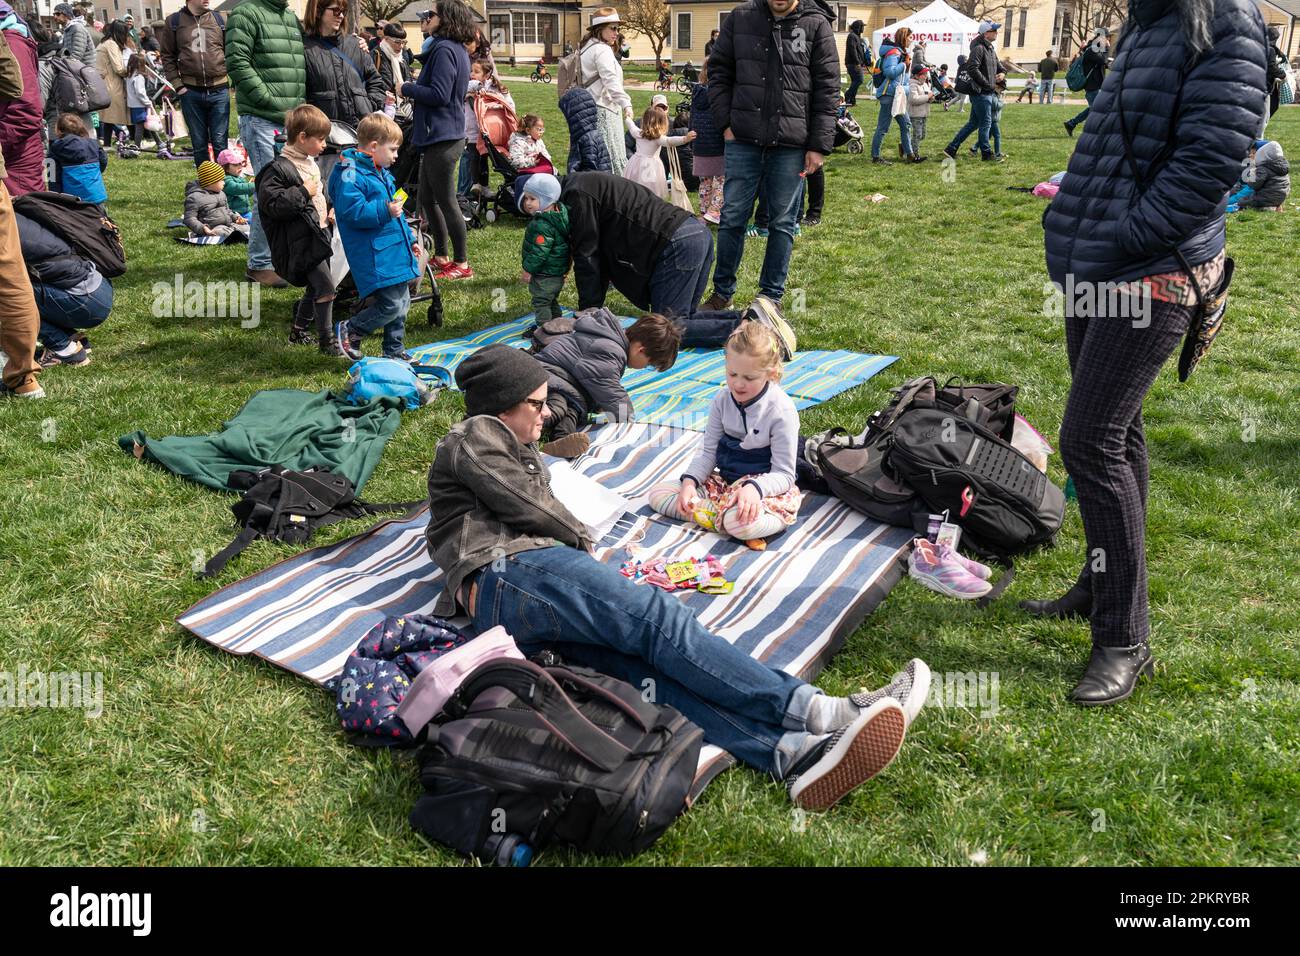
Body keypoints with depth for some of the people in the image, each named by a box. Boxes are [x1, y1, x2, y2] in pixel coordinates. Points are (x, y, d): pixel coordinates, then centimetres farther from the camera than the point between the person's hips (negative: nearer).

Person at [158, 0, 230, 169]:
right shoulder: (173, 22, 5)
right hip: (190, 92, 1)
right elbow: (167, 56, 7)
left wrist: (235, 79, -2)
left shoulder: (220, 20, 6)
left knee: (220, 143, -1)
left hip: (219, 91, 0)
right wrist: (177, 85, -1)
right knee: (199, 144, 7)